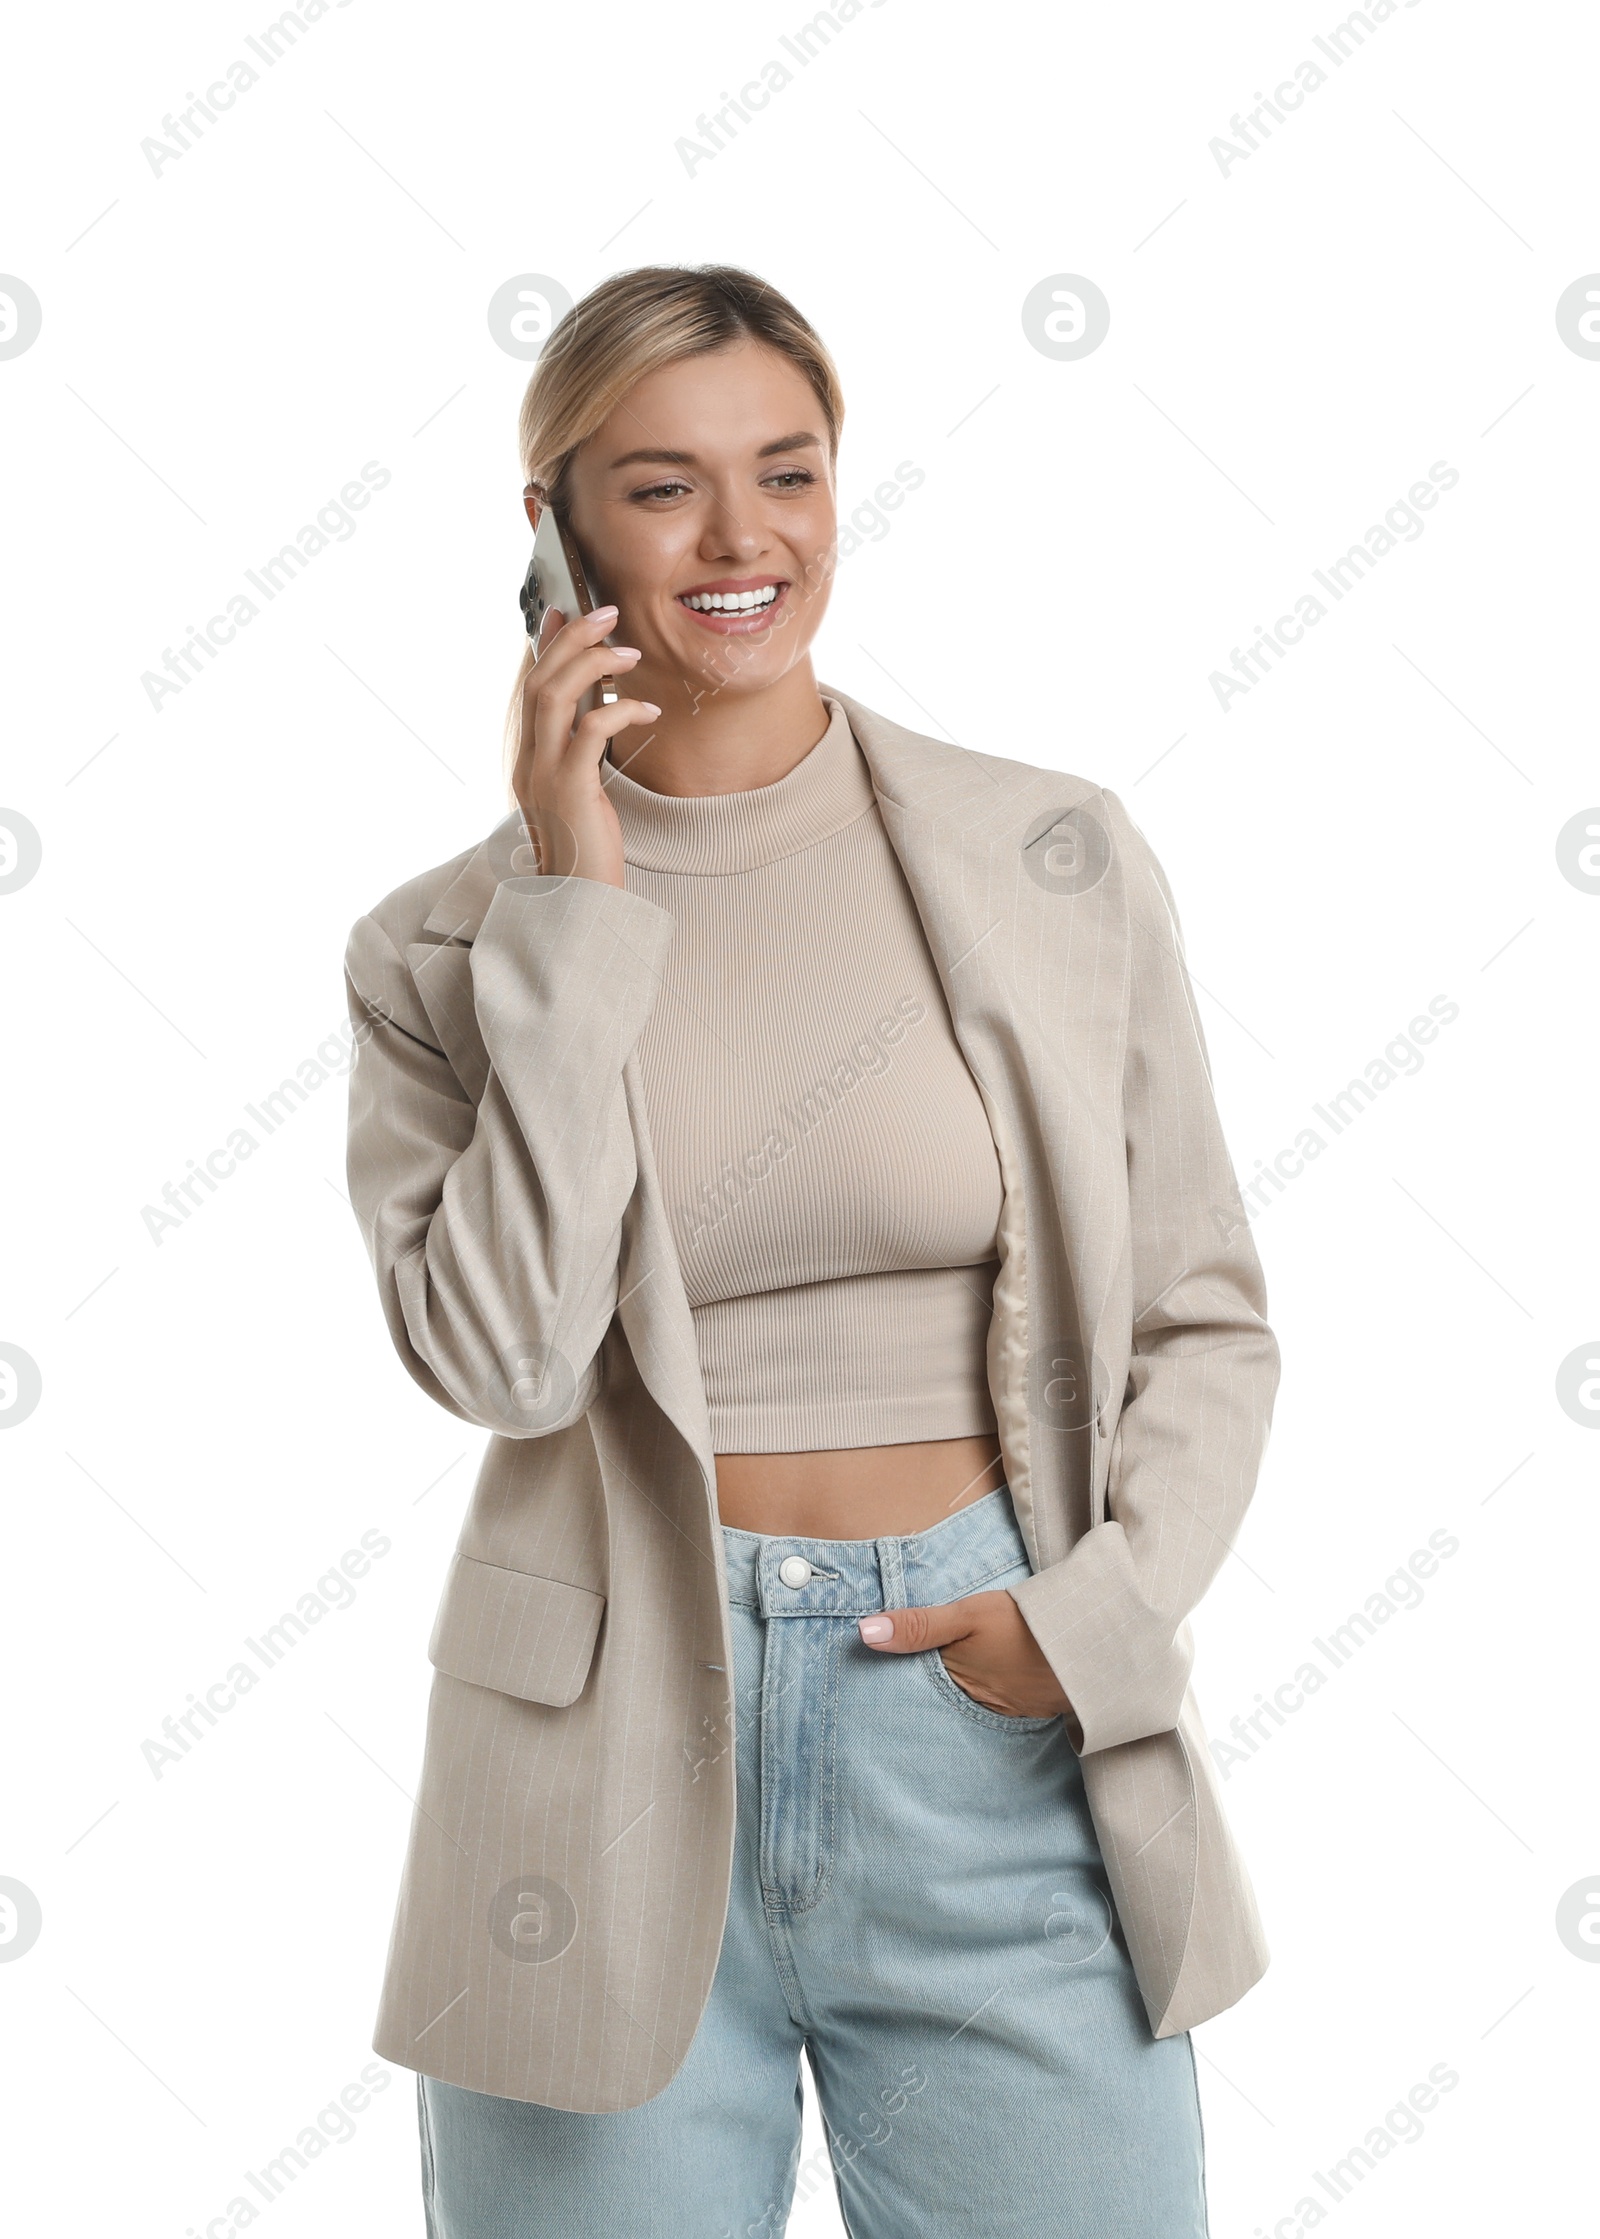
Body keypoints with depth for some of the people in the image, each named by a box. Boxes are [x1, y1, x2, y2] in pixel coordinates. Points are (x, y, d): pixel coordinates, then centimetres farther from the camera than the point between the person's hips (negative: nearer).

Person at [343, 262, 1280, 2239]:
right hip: (612, 1767, 0)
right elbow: (500, 1359, -14)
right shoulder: (442, 945, 0)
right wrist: (578, 918, -13)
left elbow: (1206, 1321, 5)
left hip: (993, 1734, 1)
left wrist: (1106, 1612, -10)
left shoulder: (1055, 858, 0)